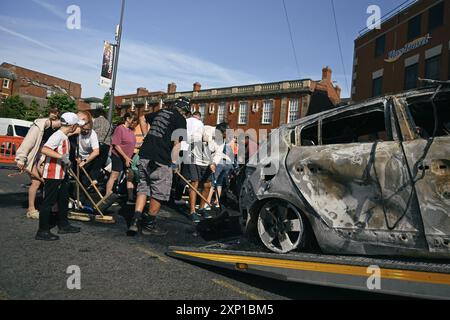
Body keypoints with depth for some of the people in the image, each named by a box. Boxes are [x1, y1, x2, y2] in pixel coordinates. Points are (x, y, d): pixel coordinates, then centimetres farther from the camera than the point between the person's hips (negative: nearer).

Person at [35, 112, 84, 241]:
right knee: (49, 202, -3)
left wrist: (67, 162, 16)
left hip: (62, 174, 10)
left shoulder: (65, 137, 11)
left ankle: (63, 225, 31)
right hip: (52, 175, -10)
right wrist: (62, 157, -33)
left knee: (64, 199, 18)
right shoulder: (58, 135, -19)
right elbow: (44, 150, -31)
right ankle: (42, 231, 7)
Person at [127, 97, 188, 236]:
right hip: (161, 160, -7)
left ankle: (136, 220, 7)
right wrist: (174, 161, -9)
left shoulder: (161, 112, 18)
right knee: (160, 193, 7)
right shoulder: (180, 119, -4)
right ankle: (149, 225, 17)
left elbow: (142, 118, 33)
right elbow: (177, 142, -15)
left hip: (144, 156, 7)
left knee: (143, 188, 16)